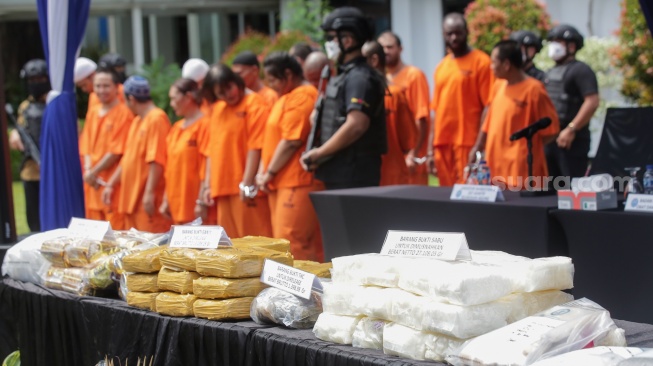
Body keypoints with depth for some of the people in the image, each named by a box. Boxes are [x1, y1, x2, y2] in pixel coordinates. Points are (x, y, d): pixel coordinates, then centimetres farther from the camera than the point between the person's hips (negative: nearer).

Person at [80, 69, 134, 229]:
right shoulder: (92, 113, 14)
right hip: (92, 182, 7)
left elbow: (117, 150, -11)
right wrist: (88, 171, -5)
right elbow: (86, 147, 12)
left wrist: (94, 172, -8)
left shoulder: (123, 113, -7)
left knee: (116, 231, -7)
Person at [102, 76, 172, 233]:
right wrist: (111, 184, 19)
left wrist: (150, 193, -22)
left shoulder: (157, 119, -11)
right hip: (132, 196, 9)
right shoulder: (137, 121, 18)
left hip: (148, 198, -9)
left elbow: (157, 160, -19)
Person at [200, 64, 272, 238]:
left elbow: (255, 146, -12)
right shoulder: (218, 109, 17)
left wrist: (247, 184, -17)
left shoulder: (254, 104, -5)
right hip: (223, 189, 7)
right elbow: (211, 150, 17)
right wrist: (208, 185, 12)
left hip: (246, 190, -7)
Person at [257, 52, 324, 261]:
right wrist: (263, 172, 9)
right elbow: (273, 140, 21)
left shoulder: (302, 96, -12)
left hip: (297, 183, -10)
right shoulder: (286, 98, 21)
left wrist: (269, 173, -10)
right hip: (282, 183, 10)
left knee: (292, 244, -12)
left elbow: (291, 141, -17)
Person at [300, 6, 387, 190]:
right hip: (338, 174, 10)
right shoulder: (343, 76, 17)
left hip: (353, 175, -10)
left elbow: (356, 125, -24)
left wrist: (318, 153, -16)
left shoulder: (359, 78, -13)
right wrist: (318, 155, 7)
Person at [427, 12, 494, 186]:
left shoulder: (481, 62, -4)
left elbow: (488, 108, -8)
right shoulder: (440, 67, 15)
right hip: (442, 144, 6)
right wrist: (431, 150, 12)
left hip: (468, 143, -6)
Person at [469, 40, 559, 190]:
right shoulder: (498, 86, 11)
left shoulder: (534, 89, -10)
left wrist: (527, 144, -4)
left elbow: (550, 130, -7)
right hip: (496, 166, 7)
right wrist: (477, 148, 13)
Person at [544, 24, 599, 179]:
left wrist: (571, 129, -22)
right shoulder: (551, 73, 20)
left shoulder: (581, 70, -7)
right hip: (549, 139, 9)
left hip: (572, 140, -9)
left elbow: (592, 102, -18)